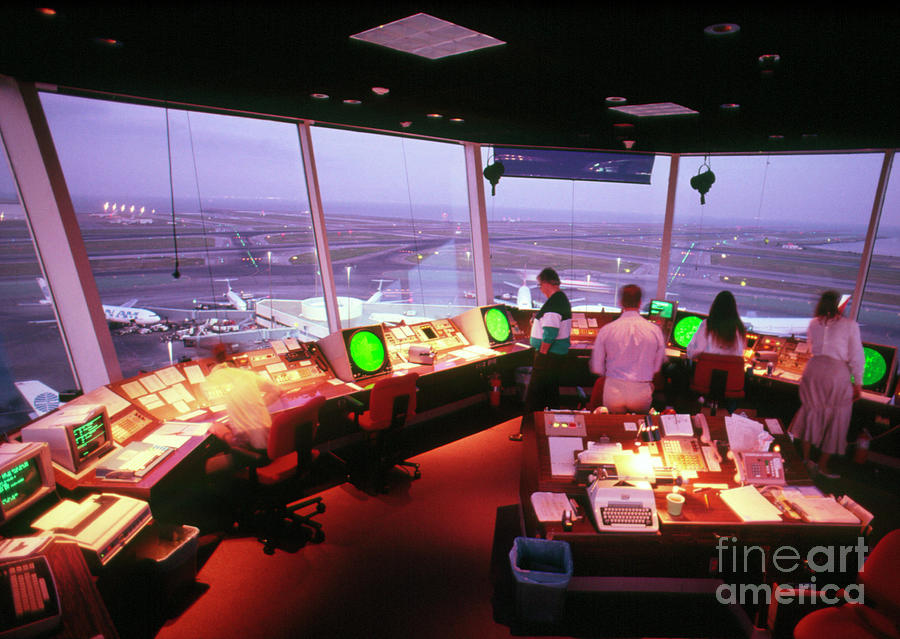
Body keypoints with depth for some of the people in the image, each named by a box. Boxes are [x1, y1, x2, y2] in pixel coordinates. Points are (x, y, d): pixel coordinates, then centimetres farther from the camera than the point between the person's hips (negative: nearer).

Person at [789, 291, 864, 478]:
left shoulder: (813, 323, 7)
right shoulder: (850, 325, -3)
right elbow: (856, 357, -2)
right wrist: (858, 383, 4)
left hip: (814, 368, 4)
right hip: (837, 372, -3)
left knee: (811, 412, 16)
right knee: (835, 419, 10)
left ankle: (806, 458, 20)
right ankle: (823, 465, 16)